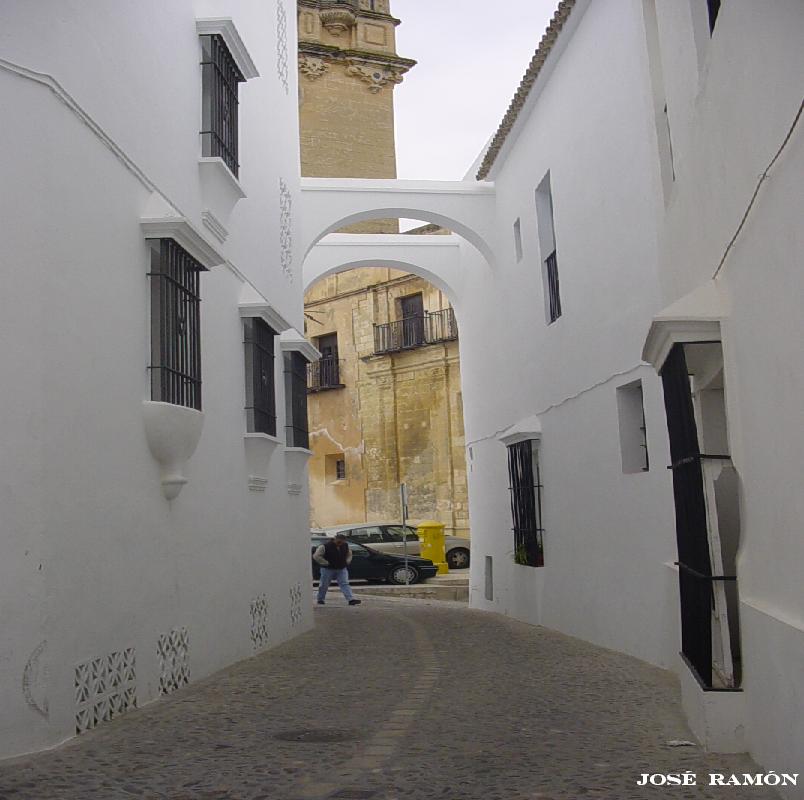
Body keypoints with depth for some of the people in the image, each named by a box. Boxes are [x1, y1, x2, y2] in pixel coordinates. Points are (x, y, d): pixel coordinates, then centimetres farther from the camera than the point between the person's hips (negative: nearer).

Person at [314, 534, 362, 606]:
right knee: (324, 585, 7)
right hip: (328, 569, -3)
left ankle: (351, 600, -17)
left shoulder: (345, 545, 3)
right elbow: (316, 556, -15)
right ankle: (320, 600, 26)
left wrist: (347, 561, 7)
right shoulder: (325, 546, -15)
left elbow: (349, 554, 23)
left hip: (342, 569, 3)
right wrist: (326, 563, -15)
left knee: (345, 584, -8)